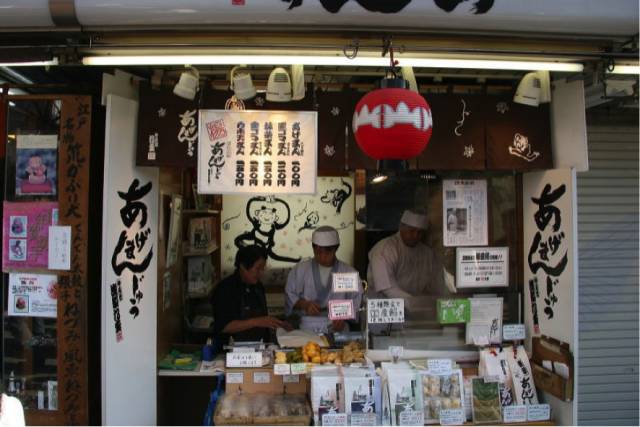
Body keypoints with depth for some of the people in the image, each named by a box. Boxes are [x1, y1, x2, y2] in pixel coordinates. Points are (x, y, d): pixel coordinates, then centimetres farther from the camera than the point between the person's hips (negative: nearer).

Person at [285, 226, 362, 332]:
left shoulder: (349, 272, 7)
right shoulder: (300, 269, 11)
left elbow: (356, 301, 0)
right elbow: (289, 295, 10)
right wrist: (304, 304, -10)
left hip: (337, 328, 1)